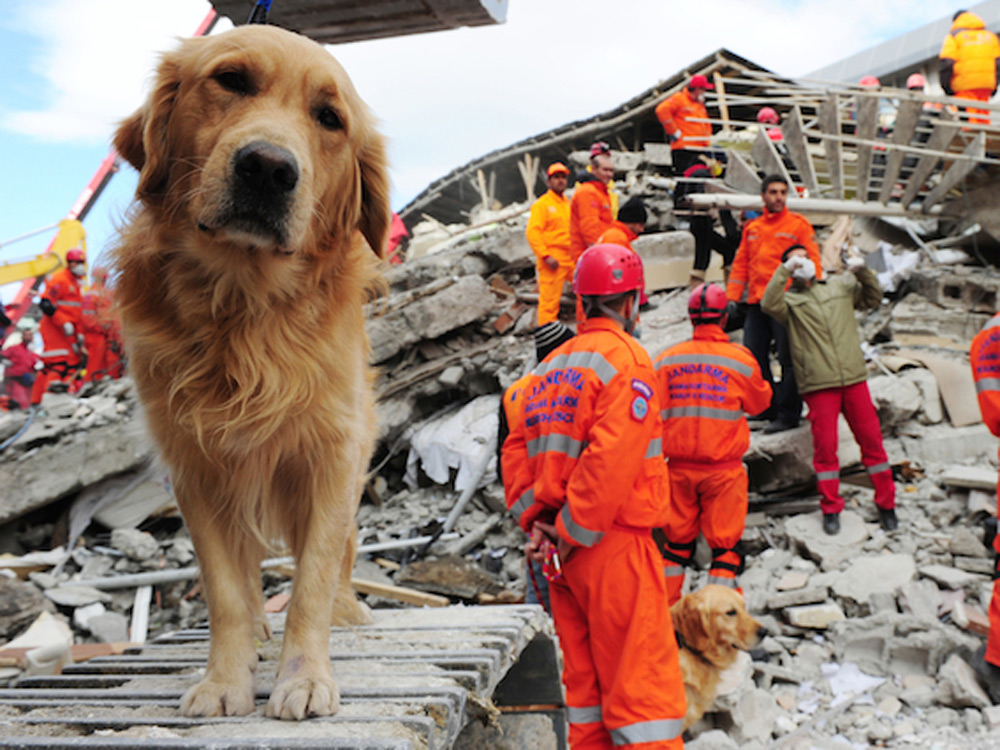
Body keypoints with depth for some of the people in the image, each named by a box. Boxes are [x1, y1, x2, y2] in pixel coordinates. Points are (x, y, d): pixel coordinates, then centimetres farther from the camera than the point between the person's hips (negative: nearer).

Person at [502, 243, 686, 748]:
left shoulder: (551, 366, 14)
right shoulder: (626, 357, -10)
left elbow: (517, 449, 10)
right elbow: (611, 460, -20)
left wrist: (534, 521, 4)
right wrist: (574, 533, -14)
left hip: (563, 550, 8)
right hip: (614, 540, -8)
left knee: (585, 680, 15)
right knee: (642, 683, -4)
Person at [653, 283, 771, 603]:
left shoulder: (667, 360, -1)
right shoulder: (741, 359, -7)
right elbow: (759, 403, 9)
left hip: (680, 467, 3)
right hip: (724, 469, -3)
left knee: (677, 540, 15)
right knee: (726, 544, 5)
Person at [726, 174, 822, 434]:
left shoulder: (799, 224, 3)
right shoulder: (752, 228, 17)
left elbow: (812, 262, -1)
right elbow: (741, 264, 18)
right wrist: (732, 297, 8)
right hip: (756, 305, 5)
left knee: (788, 359, -3)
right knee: (753, 357, 5)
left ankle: (788, 414, 4)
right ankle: (767, 410, 17)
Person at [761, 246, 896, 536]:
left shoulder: (841, 286, 19)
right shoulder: (789, 300, 6)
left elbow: (873, 298, 19)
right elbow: (769, 304, -14)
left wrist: (863, 272, 3)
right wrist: (785, 271, -16)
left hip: (854, 379, 3)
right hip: (819, 385, -3)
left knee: (871, 439, 6)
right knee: (825, 445, -2)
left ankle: (886, 503, 19)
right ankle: (830, 508, 10)